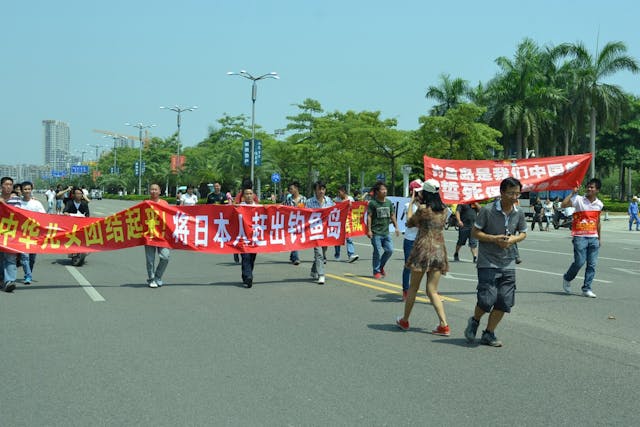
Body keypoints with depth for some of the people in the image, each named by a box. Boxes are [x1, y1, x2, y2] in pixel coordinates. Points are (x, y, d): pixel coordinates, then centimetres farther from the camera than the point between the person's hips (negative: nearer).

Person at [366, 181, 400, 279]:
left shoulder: (389, 202, 9)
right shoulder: (373, 203, -7)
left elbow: (392, 215, 15)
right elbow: (369, 216, -8)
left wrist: (396, 227, 10)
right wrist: (369, 230, -13)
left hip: (386, 232, 5)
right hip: (376, 232, -5)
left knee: (390, 250, 3)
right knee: (377, 252, -2)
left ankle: (381, 267, 25)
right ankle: (376, 271, 11)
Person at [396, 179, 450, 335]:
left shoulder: (423, 208, -9)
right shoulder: (444, 210, 6)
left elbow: (409, 223, 6)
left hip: (423, 249, -5)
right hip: (439, 250, 5)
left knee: (413, 287, 10)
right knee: (432, 290, 6)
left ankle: (405, 321, 24)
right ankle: (444, 325, -7)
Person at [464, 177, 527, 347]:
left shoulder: (519, 213, 2)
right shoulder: (487, 210, -12)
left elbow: (523, 233, 15)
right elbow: (475, 232, -6)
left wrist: (513, 239, -7)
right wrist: (494, 239, -19)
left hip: (508, 263, 5)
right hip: (488, 262, -5)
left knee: (505, 301, 2)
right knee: (487, 299, -12)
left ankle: (489, 334, 18)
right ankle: (474, 321, 20)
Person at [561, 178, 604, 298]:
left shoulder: (599, 204, 9)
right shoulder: (579, 200, -5)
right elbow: (564, 204, -19)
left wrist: (600, 238, 20)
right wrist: (573, 193, -19)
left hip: (593, 238, 5)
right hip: (580, 237, -4)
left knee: (592, 265, 1)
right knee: (579, 262, -8)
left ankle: (587, 289, 8)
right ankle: (567, 279, 19)